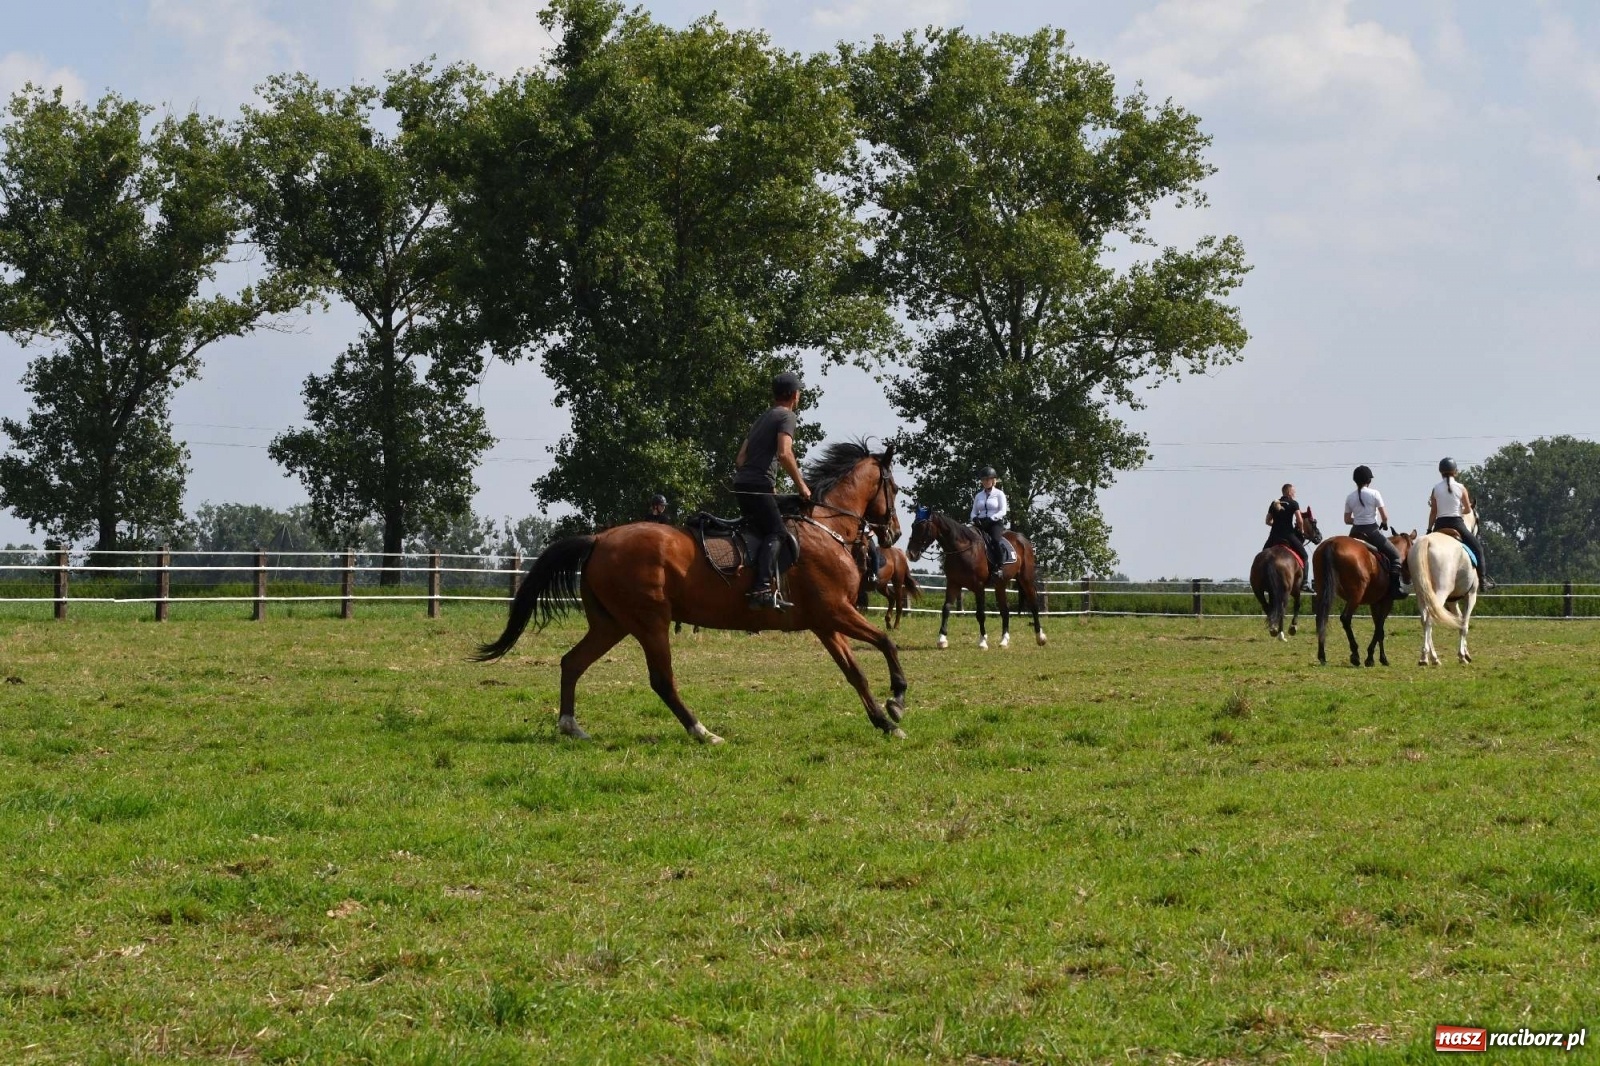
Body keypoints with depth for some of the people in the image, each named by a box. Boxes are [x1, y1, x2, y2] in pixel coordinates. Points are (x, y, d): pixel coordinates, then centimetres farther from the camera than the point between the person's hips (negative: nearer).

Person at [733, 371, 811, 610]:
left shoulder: (762, 419, 25)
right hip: (759, 485, -9)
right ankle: (763, 588, -33)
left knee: (765, 531, 13)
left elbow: (740, 459, 26)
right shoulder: (787, 416, -2)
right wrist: (801, 484, -8)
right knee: (775, 532, -15)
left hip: (742, 482, 9)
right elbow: (784, 454, -17)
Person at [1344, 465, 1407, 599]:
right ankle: (1395, 587, -5)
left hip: (1355, 532, 4)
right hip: (1372, 531, -4)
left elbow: (1347, 519, 10)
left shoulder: (1350, 497, 5)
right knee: (1395, 555, 6)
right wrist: (1384, 523, 13)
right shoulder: (1374, 494, -6)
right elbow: (1385, 516, -7)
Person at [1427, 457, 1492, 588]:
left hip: (1440, 525, 2)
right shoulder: (1460, 488, -3)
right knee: (1477, 547, 11)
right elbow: (1468, 510, 2)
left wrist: (1429, 530, 11)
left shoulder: (1436, 489, 2)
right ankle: (1482, 580, 2)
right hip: (1456, 523, -2)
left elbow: (1433, 512, 4)